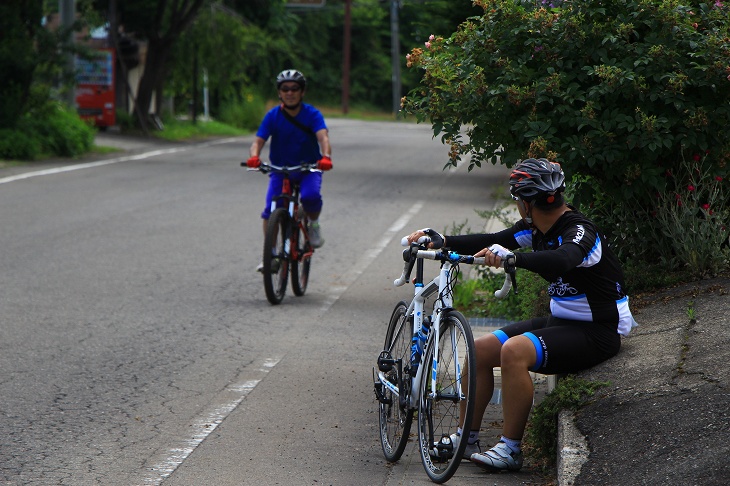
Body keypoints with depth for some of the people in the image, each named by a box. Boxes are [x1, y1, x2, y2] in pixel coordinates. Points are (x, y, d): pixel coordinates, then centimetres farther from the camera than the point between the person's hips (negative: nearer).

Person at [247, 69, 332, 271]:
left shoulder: (312, 114, -10)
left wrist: (326, 157, -47)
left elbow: (323, 137, -25)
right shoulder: (273, 116, -6)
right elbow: (258, 141, -15)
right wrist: (254, 157, -39)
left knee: (311, 197, -32)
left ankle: (313, 224, 0)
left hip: (308, 169, -2)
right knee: (270, 211, -17)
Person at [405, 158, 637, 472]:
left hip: (596, 332, -9)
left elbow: (563, 260, -44)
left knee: (515, 351, -31)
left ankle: (510, 450, -23)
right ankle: (466, 439, 13)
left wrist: (511, 257, -56)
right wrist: (442, 242, -1)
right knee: (480, 349, 1)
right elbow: (494, 242, 9)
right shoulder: (539, 228, 5)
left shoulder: (579, 232, -22)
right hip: (559, 321, 9)